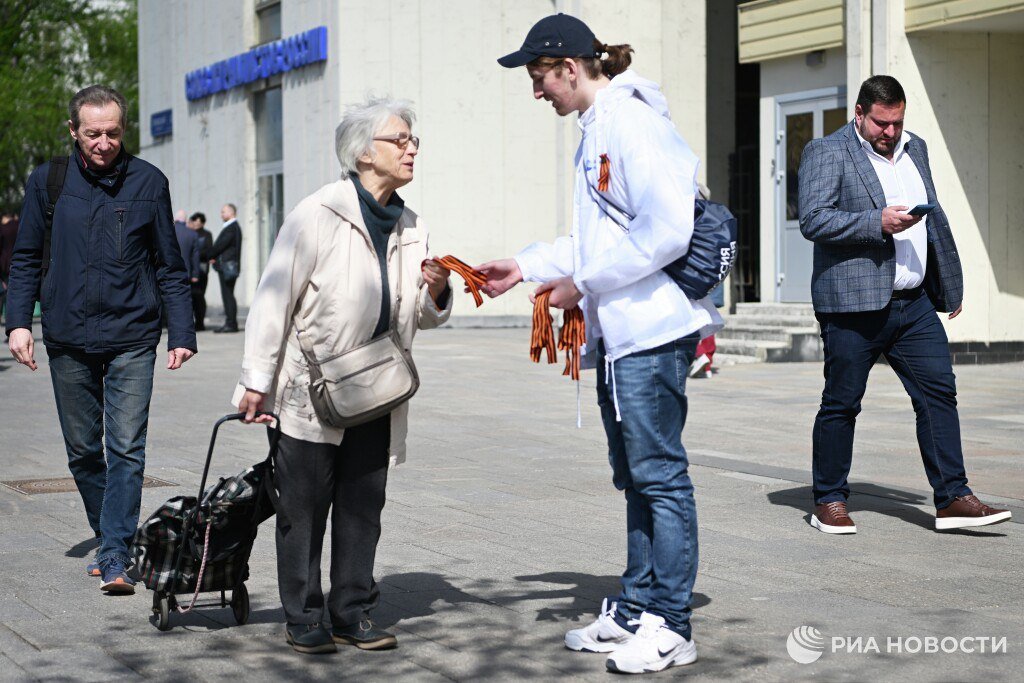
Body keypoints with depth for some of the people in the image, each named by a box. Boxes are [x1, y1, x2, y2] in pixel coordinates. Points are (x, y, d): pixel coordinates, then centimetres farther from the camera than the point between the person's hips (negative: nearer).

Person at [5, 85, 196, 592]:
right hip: (68, 340, 2)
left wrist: (181, 332, 2)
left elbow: (169, 266, 8)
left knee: (126, 450, -9)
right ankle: (108, 537, 27)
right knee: (83, 451, 10)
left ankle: (116, 557, -8)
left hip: (132, 340, -2)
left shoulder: (148, 182, 2)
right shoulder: (47, 181, 4)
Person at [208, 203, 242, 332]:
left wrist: (210, 255, -4)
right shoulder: (230, 227, 20)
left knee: (228, 294, -10)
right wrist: (214, 257, 4)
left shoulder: (233, 228, -12)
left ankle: (231, 324, -10)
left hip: (228, 266, -10)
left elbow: (222, 244, -16)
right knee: (227, 295, 10)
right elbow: (220, 245, 19)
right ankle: (229, 323, 11)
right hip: (225, 266, 10)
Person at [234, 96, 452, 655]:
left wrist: (437, 293, -6)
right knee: (304, 507, 2)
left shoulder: (409, 229, 9)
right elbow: (274, 298, -9)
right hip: (311, 392, -5)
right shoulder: (318, 214, -10)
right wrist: (257, 380, -11)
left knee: (363, 507, 9)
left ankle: (354, 614, 19)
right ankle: (303, 618, 12)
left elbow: (422, 318, 17)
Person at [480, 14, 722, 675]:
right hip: (617, 330, 10)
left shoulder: (633, 121, -14)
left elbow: (665, 231, -22)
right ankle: (636, 608, 23)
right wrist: (529, 265, 18)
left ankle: (670, 625, 2)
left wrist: (583, 284, -15)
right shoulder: (597, 130, 17)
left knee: (659, 472, -4)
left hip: (652, 328, -10)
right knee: (636, 476, 15)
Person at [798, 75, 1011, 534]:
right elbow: (813, 220, -15)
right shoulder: (826, 153, -3)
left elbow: (935, 220, 24)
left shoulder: (915, 149, 17)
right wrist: (878, 223, -21)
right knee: (841, 404, 2)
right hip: (854, 305, -6)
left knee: (939, 391, -2)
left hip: (914, 303, 6)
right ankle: (829, 502, 13)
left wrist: (950, 285, 21)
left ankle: (952, 498, 2)